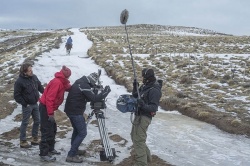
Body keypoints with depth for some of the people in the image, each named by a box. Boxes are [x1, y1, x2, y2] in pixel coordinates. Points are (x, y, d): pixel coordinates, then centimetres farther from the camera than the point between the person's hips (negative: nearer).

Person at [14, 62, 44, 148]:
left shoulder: (34, 77, 0)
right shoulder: (19, 81, -19)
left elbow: (40, 87, 14)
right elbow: (16, 96, -15)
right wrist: (24, 103, -15)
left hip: (35, 104, 7)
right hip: (27, 106, -7)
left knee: (37, 121, 14)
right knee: (25, 123, 3)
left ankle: (35, 138, 29)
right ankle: (23, 141, 15)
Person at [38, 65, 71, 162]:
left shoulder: (60, 82, 11)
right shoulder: (57, 82, -22)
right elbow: (49, 98, -27)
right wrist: (50, 113, -27)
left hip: (48, 107, 10)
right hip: (45, 108, -10)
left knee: (52, 129, 18)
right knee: (47, 131, -8)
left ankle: (50, 149, 30)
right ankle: (44, 154, -4)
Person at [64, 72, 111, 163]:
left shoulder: (79, 82, 10)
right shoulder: (84, 86, -19)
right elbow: (94, 98, -21)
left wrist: (93, 89, 4)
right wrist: (105, 92, -13)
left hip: (70, 110, 10)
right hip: (76, 112, -10)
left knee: (77, 130, 24)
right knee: (82, 133, -7)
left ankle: (74, 150, 36)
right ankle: (71, 155, -9)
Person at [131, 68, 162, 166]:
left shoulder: (154, 90, -19)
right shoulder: (144, 86, 8)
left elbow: (154, 107, -21)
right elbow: (135, 97, 18)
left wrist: (143, 105, -37)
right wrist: (135, 87, 1)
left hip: (144, 117, -10)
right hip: (138, 115, 10)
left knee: (138, 140, -11)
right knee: (134, 137, 21)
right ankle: (146, 157, 36)